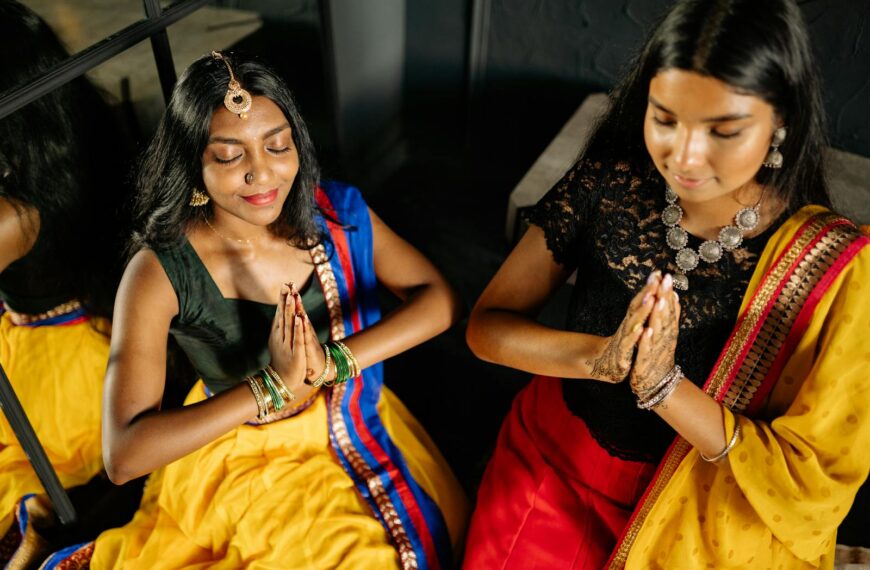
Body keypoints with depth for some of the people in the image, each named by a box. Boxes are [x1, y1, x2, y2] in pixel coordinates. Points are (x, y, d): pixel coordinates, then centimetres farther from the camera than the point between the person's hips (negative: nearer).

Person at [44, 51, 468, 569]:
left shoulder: (336, 214, -10)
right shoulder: (159, 272, -19)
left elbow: (439, 299, -13)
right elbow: (123, 455, -23)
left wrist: (334, 362, -27)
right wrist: (274, 386, -30)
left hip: (354, 421, 3)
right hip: (238, 455, -3)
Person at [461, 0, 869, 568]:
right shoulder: (606, 184, -13)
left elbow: (812, 481, -16)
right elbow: (487, 325, -10)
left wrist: (663, 386, -30)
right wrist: (599, 357, -29)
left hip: (701, 522, 0)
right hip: (551, 466, 1)